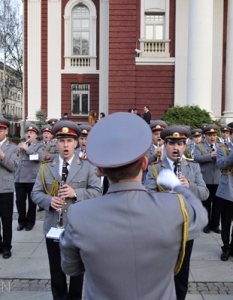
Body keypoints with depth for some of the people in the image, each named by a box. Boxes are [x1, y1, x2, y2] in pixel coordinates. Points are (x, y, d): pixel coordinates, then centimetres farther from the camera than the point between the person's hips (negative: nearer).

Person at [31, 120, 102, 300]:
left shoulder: (88, 167, -1)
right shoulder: (46, 167, 5)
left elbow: (97, 191, -7)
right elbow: (35, 193, 3)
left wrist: (76, 193, -22)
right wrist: (49, 201, -18)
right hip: (53, 226, 2)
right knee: (56, 270, 15)